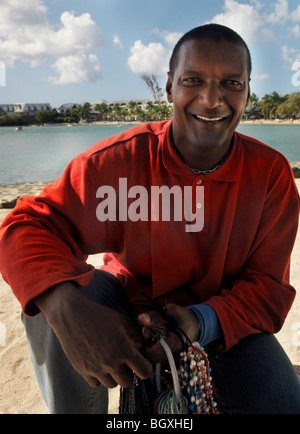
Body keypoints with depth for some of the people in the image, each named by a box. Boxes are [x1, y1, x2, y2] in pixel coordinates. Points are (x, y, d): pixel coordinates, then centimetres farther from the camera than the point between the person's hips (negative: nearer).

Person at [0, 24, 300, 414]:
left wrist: (201, 321, -32)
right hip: (128, 303, 0)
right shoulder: (120, 159, -19)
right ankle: (74, 409, 3)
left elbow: (267, 284, -11)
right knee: (50, 301, -27)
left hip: (223, 319, 1)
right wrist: (67, 308, -43)